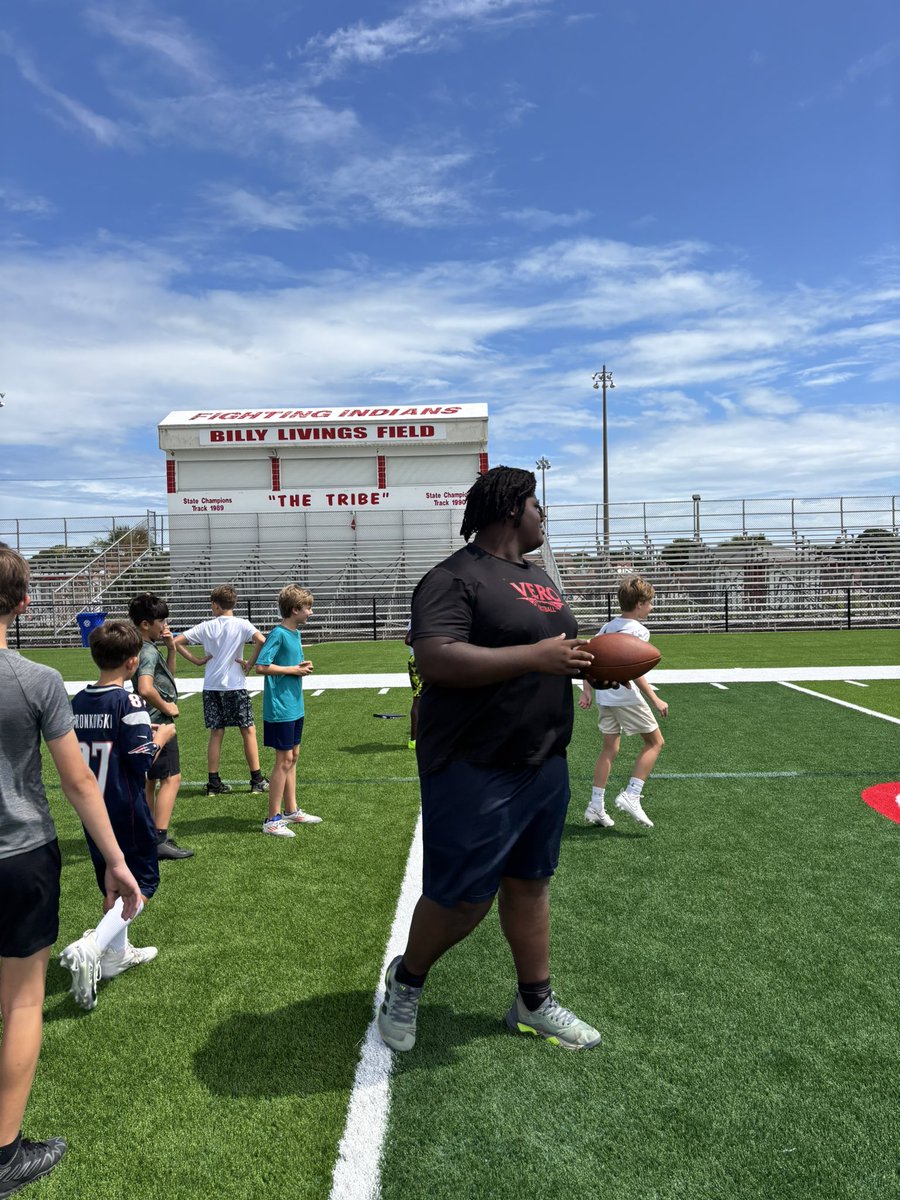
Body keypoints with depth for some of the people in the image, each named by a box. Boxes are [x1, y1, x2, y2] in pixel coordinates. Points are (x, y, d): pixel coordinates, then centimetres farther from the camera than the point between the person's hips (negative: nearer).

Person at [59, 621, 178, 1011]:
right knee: (142, 882, 4)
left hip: (92, 810, 7)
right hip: (127, 811, -7)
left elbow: (74, 754, 12)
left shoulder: (78, 702, 2)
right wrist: (162, 737, -2)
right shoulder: (129, 702, -19)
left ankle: (116, 954, 31)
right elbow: (141, 760, -21)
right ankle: (90, 948, -12)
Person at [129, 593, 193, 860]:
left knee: (150, 780, 16)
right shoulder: (149, 651, -19)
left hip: (149, 725, 10)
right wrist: (167, 707, -19)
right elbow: (145, 689, -34)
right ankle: (160, 840, -8)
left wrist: (171, 649, 10)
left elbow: (168, 676, 24)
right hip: (159, 723, -10)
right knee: (171, 778, -8)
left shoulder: (147, 649, 11)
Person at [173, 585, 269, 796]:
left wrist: (196, 660, 6)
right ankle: (257, 780, 7)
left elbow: (176, 642, 3)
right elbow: (261, 640, -23)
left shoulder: (206, 627, 3)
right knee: (248, 731, 5)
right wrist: (250, 663, -11)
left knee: (216, 733, 10)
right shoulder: (241, 624, -6)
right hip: (235, 686, -3)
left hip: (211, 686, 3)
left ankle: (214, 782, 13)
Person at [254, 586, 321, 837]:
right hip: (280, 707, -9)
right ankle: (272, 820, 5)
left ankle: (291, 811, 26)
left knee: (293, 756, 15)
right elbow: (261, 666, -23)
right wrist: (294, 670, -17)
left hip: (295, 706, 9)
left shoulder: (295, 633, 11)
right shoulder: (278, 634, -16)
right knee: (284, 760, -4)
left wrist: (304, 666, 2)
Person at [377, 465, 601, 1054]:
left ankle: (535, 1003, 35)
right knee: (463, 898, 1)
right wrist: (534, 656, -26)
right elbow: (435, 659, -28)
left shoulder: (536, 575, 15)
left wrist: (591, 659, 4)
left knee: (530, 882, 18)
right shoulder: (456, 578, -15)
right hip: (475, 771, -8)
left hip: (544, 764, 9)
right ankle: (407, 979, 30)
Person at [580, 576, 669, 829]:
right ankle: (631, 796, 2)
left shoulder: (608, 627, 12)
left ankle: (596, 807, 15)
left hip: (604, 695, 8)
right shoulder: (637, 630, -11)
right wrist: (655, 700, -17)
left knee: (610, 749, 14)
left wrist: (587, 690, 15)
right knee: (655, 742, 9)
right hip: (627, 696, -8)